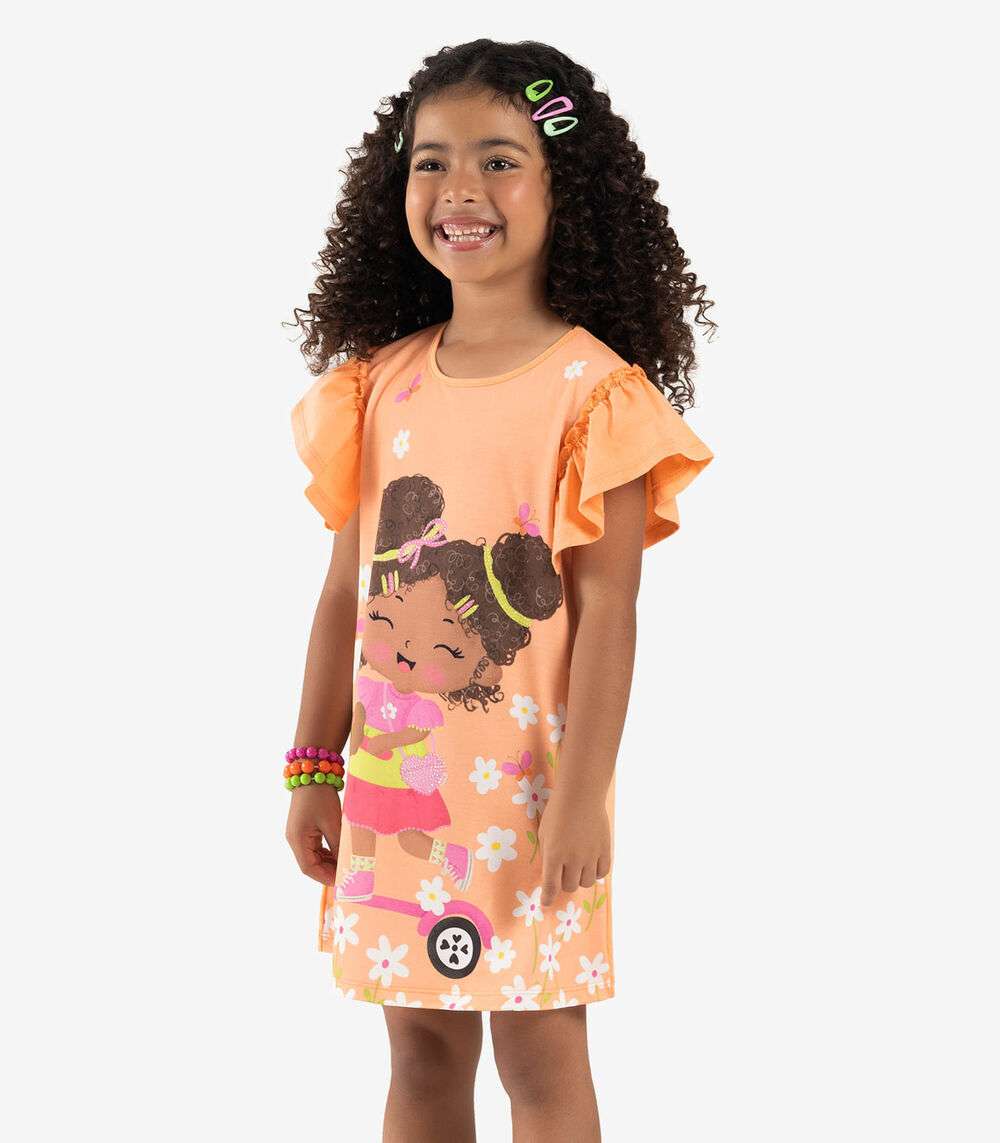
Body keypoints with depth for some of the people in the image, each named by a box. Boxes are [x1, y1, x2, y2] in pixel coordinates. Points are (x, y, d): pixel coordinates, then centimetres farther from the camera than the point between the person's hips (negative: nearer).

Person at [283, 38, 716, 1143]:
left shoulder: (591, 387, -9)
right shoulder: (379, 383, 5)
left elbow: (606, 608, -12)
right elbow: (347, 589, 8)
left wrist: (582, 793, -15)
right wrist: (314, 769, 8)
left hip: (526, 782, -4)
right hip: (392, 776, 5)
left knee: (540, 1053, 4)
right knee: (421, 1047, 13)